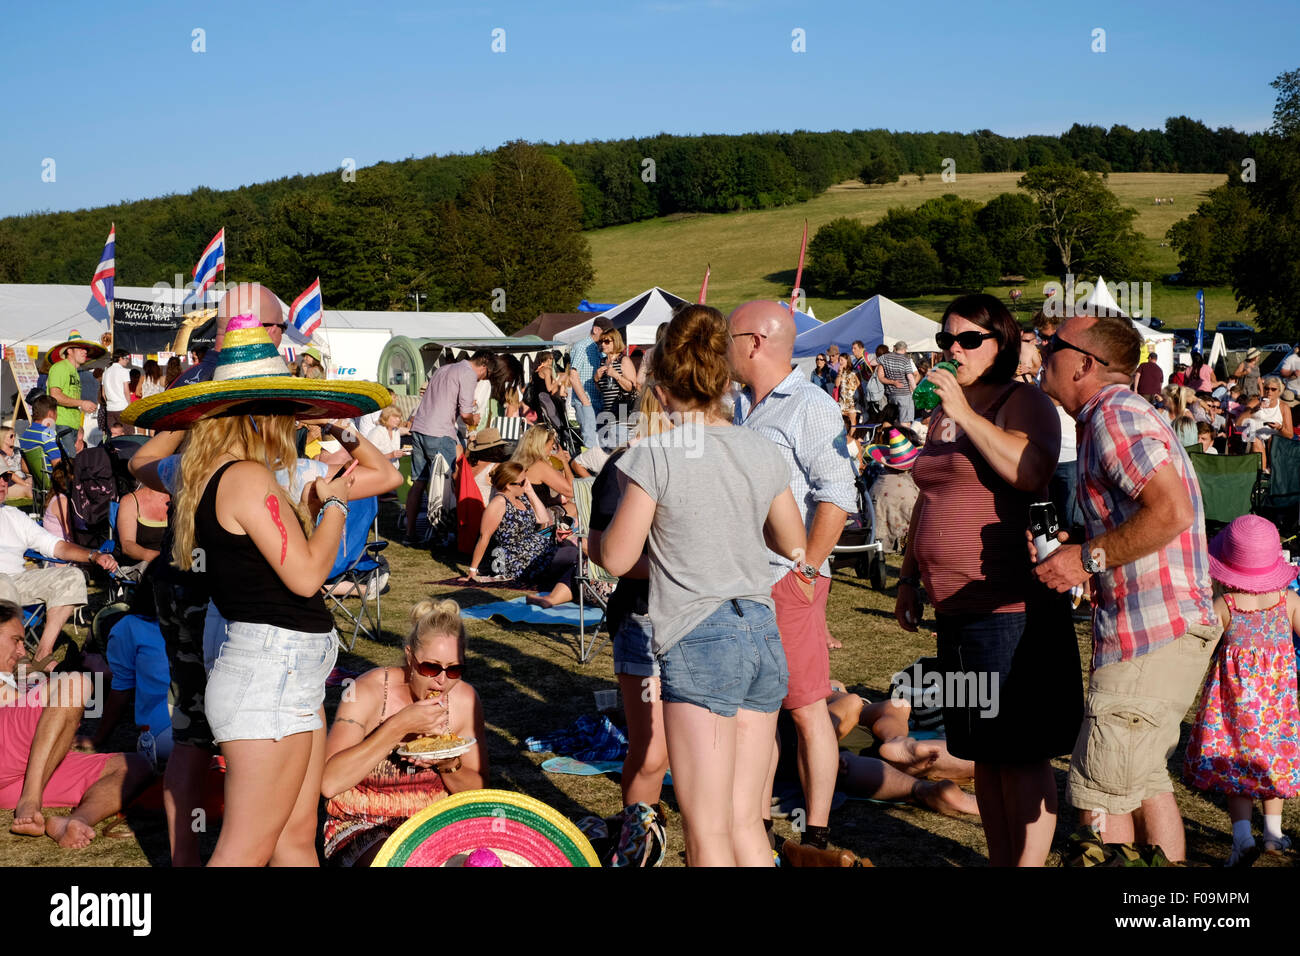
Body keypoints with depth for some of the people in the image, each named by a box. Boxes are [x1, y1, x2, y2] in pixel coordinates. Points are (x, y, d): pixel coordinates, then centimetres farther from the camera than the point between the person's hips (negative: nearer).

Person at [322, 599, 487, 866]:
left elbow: (478, 791, 5)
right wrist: (399, 726, -30)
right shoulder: (369, 691, -15)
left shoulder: (464, 699, -3)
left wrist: (450, 766, -18)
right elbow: (329, 783, -28)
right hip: (361, 826, -4)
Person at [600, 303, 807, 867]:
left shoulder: (658, 455, -9)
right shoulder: (762, 451, 7)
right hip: (764, 635, 6)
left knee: (707, 832, 0)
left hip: (700, 641, -6)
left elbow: (616, 559, -5)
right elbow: (794, 545, 19)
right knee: (746, 822, 13)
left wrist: (604, 529, 16)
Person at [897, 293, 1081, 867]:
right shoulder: (943, 412, 19)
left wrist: (966, 414, -23)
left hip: (1009, 608, -8)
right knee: (984, 754, 14)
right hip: (956, 606, 8)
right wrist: (908, 577, 24)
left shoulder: (1022, 402, -6)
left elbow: (1031, 473, -25)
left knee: (1020, 753, -3)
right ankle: (999, 860, 24)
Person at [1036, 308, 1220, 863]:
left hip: (1154, 634, -11)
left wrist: (1089, 557, -20)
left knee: (1097, 794, -4)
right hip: (1171, 628, 11)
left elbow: (1171, 512, -26)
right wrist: (1071, 546, 14)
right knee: (1144, 782, 19)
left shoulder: (1115, 414, -14)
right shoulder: (1113, 416, 18)